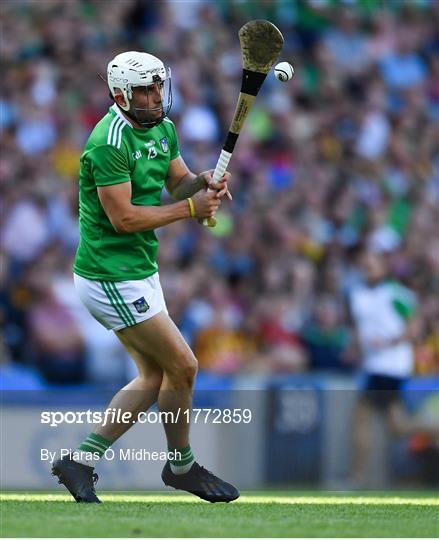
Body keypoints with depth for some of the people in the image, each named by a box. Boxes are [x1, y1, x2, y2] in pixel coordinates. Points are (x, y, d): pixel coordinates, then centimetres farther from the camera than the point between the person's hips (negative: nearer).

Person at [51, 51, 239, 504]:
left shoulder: (162, 129, 7)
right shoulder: (110, 141, -22)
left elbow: (178, 182, 16)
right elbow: (124, 217, -24)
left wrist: (202, 182, -7)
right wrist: (190, 208, -19)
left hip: (140, 272, 10)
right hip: (112, 278, -10)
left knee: (153, 377, 12)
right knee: (182, 366, -3)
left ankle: (80, 461, 15)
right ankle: (182, 467, 16)